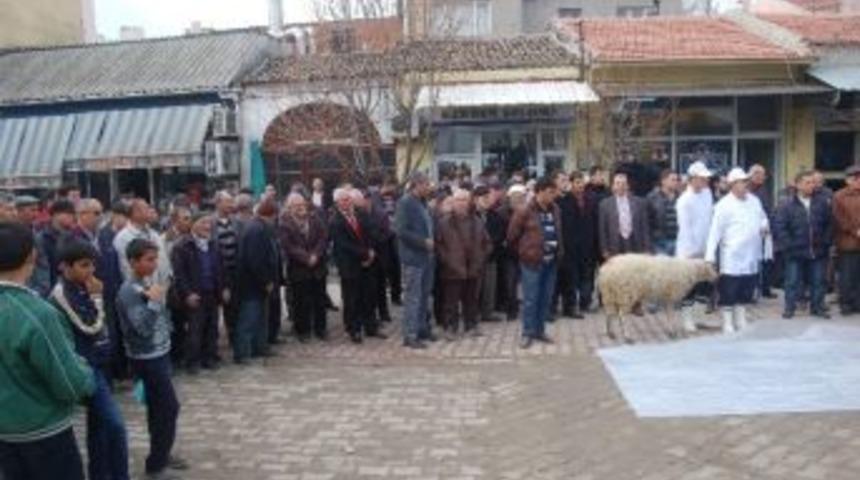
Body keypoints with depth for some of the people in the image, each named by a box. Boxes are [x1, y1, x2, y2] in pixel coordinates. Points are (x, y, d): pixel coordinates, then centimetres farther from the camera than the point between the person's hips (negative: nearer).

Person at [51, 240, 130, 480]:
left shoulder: (81, 289, 8)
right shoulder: (62, 294, -17)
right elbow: (90, 328, -18)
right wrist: (96, 297, -13)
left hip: (98, 363, 9)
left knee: (98, 423, 17)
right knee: (115, 425, -10)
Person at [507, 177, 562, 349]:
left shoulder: (555, 209, 9)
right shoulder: (525, 212, -10)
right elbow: (512, 237, -3)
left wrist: (559, 251, 11)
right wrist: (524, 252, 5)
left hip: (550, 261, 6)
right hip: (532, 261, -6)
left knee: (546, 298, 11)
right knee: (530, 299, -1)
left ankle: (539, 330, 22)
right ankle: (527, 333, 8)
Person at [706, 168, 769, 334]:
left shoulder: (754, 200, 10)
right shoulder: (724, 205, -10)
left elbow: (763, 218, 24)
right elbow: (715, 231, -14)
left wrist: (765, 226, -1)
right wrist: (710, 255, -20)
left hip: (751, 256, 6)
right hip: (732, 257, -6)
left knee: (746, 290, 13)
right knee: (729, 292, -1)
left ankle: (741, 320, 26)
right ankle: (728, 323, 9)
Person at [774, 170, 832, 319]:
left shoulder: (822, 203, 2)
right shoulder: (786, 206, -7)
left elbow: (829, 224, 7)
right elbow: (779, 228, -9)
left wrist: (826, 242, 0)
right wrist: (789, 246, -13)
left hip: (818, 252, 3)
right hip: (795, 252, -2)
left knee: (819, 281, 10)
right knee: (793, 282, 5)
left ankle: (817, 307, 24)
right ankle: (789, 308, 16)